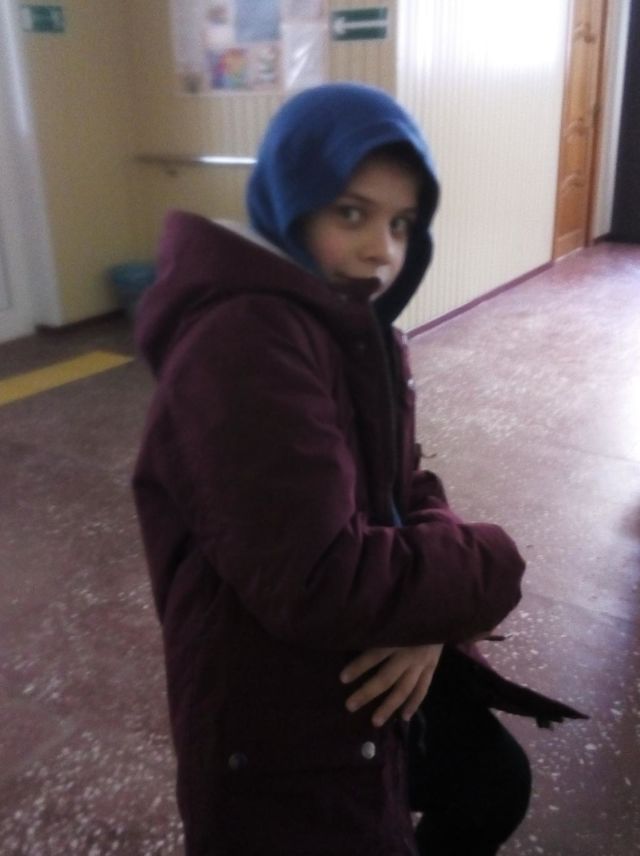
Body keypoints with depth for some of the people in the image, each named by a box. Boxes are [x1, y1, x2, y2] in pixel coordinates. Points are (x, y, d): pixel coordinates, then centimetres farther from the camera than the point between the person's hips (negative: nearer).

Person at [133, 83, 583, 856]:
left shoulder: (356, 330, 6)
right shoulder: (243, 346, -28)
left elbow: (406, 489, 7)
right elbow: (317, 585, -34)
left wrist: (430, 614, -13)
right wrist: (487, 569, -17)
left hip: (375, 674, 10)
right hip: (279, 726, -9)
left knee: (495, 786, 28)